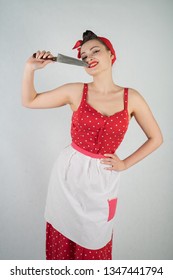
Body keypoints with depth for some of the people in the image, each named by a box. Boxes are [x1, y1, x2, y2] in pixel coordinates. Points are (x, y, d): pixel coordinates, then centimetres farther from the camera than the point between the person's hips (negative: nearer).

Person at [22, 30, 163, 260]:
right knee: (63, 234, 18)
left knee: (94, 240, 17)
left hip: (102, 178, 0)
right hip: (69, 172, 1)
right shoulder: (75, 92, -6)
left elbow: (156, 138, 4)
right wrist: (30, 68, -12)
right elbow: (29, 101, 3)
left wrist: (125, 164, -1)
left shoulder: (131, 98, -6)